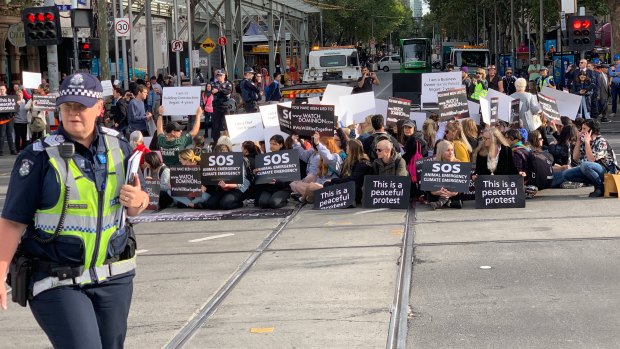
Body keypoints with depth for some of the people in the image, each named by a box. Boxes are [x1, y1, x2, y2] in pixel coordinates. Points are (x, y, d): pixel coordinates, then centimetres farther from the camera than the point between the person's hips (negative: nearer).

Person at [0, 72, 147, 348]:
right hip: (57, 283, -5)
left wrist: (137, 201, -8)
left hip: (114, 277, 5)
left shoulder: (118, 147, 5)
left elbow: (136, 205, 16)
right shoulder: (39, 157, -9)